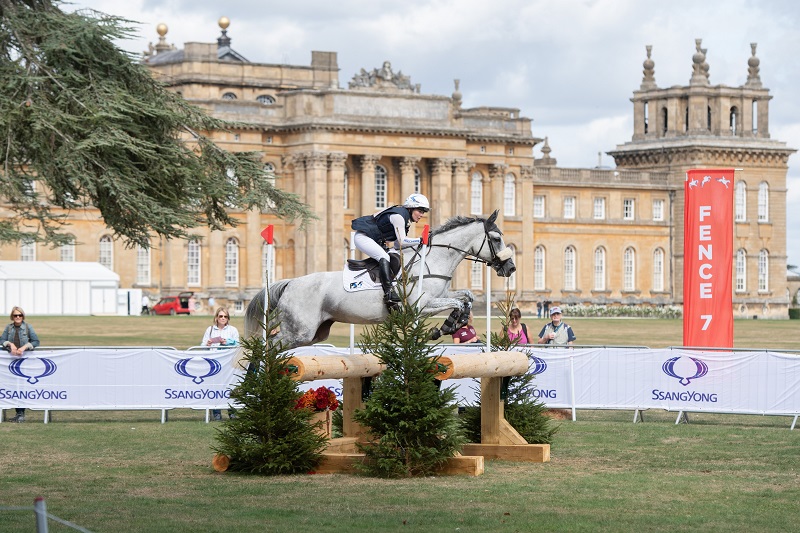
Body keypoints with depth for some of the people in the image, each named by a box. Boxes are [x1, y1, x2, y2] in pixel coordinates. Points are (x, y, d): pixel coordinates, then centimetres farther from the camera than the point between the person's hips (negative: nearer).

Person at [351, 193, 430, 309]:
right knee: (384, 257, -29)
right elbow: (402, 242, -23)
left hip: (375, 240, 11)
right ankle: (389, 293, -39)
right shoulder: (398, 216, -19)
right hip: (362, 237, -11)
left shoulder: (406, 218, 10)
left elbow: (397, 245, 5)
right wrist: (420, 240, -23)